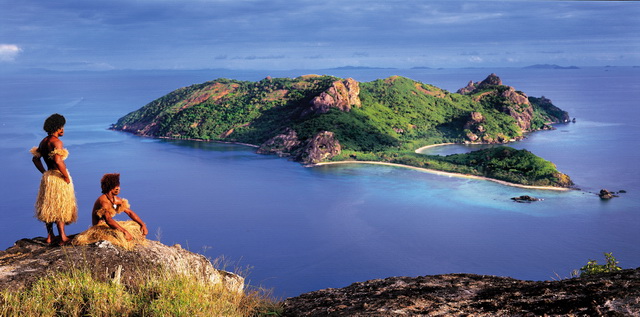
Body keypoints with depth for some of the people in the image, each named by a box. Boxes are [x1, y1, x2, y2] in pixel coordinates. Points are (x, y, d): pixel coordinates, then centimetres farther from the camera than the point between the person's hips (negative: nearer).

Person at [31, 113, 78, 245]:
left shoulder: (44, 141, 9)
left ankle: (50, 236, 22)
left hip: (47, 177, 8)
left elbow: (35, 158, 18)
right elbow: (58, 161, -30)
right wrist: (66, 176, -20)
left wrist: (45, 172, 18)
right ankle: (62, 237, 6)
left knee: (48, 206, 14)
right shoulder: (57, 142, -18)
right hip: (59, 178, -8)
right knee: (60, 207, 0)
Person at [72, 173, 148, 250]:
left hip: (110, 225, 9)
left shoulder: (116, 200, 4)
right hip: (99, 228, -9)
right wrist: (124, 231, -42)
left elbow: (130, 212, 7)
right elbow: (108, 220, -36)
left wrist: (143, 224, -6)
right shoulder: (103, 201, -23)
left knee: (138, 226, 1)